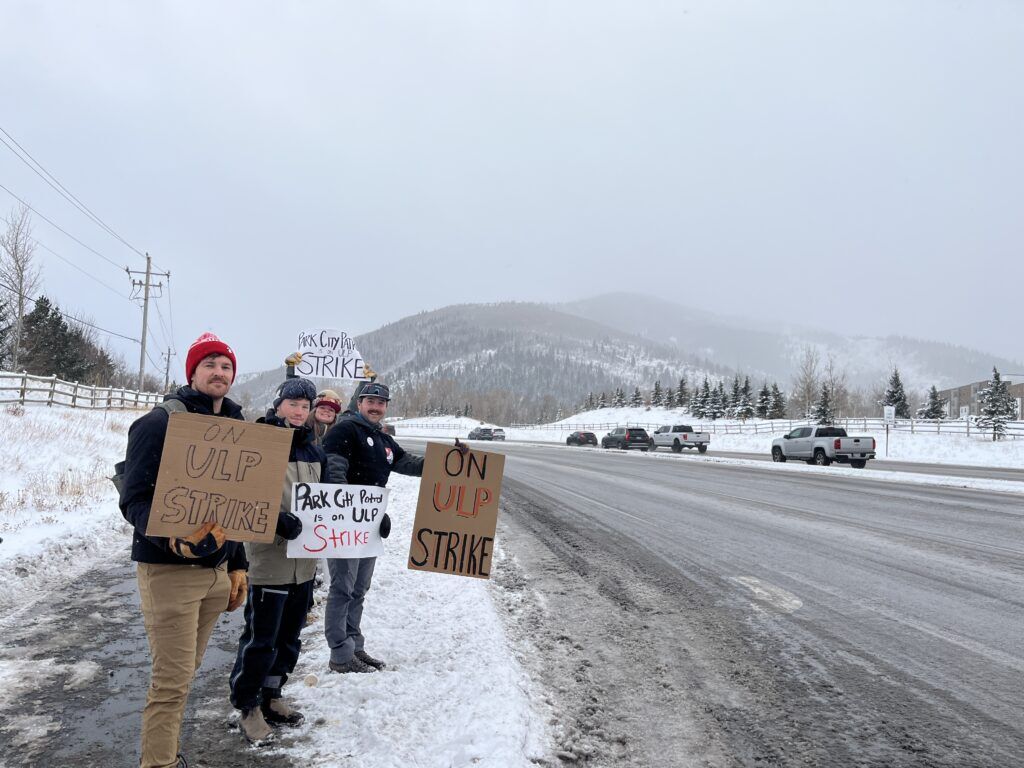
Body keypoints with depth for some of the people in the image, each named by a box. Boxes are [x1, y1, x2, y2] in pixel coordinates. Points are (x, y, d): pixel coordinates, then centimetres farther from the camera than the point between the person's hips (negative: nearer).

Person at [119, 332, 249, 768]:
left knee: (183, 674, 15)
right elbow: (134, 499, -14)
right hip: (169, 569, -6)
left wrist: (237, 565, 16)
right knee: (172, 679, -3)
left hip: (216, 570, 6)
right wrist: (172, 538, -31)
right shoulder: (160, 423, -9)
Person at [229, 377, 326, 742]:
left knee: (290, 636, 17)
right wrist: (276, 519, -29)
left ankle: (271, 695, 33)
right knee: (261, 638, -2)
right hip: (269, 558, -7)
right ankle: (248, 705, 16)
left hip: (304, 559, 7)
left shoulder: (314, 450, 12)